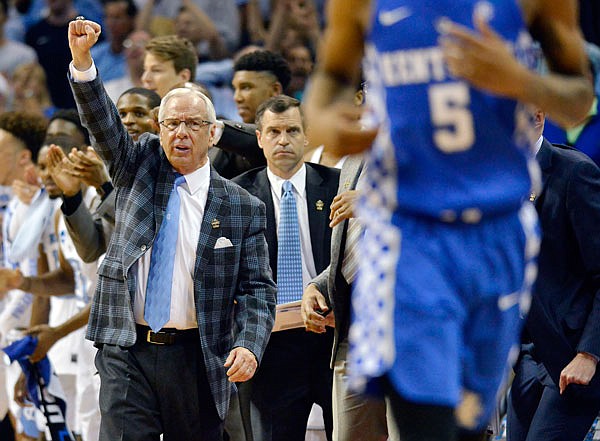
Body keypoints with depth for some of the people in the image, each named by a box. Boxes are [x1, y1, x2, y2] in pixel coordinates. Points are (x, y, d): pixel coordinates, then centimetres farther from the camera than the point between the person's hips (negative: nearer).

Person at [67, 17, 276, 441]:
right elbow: (105, 128, -6)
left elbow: (257, 289, 1)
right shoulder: (142, 169, 9)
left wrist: (249, 346, -17)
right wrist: (82, 60, -22)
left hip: (196, 359, 0)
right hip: (126, 351, 0)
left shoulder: (242, 207, 3)